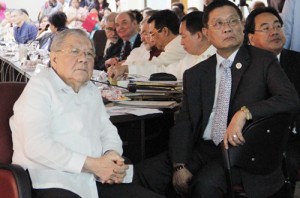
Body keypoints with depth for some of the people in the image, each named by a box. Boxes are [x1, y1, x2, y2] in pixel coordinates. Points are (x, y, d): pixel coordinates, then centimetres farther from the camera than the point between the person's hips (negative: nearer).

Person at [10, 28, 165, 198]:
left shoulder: (92, 90, 21)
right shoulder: (39, 88, -4)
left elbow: (108, 130, 23)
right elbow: (36, 146, -16)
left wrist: (112, 154, -2)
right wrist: (92, 164, -18)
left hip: (96, 183, 8)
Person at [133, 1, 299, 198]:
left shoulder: (264, 61, 4)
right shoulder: (195, 74, 14)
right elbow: (184, 123, 8)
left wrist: (245, 112, -26)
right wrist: (180, 166, -10)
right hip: (202, 150, 4)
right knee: (144, 173, -16)